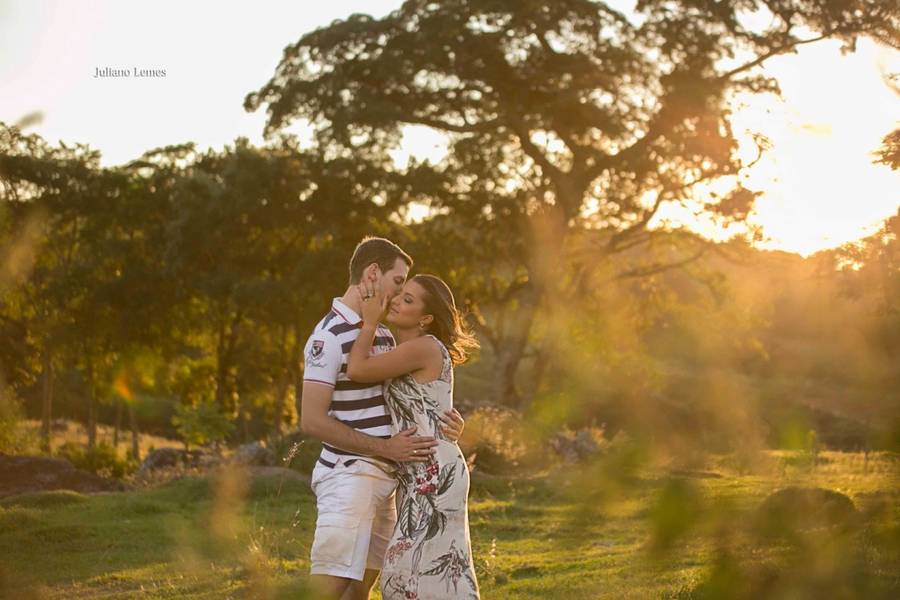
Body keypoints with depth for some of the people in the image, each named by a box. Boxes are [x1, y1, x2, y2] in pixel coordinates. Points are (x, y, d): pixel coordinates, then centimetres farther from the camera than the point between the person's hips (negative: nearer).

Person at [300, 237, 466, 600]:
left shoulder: (383, 333, 14)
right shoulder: (330, 336, -14)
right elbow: (313, 421, -19)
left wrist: (446, 421, 1)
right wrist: (385, 448, -19)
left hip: (384, 478, 9)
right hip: (347, 475, -9)